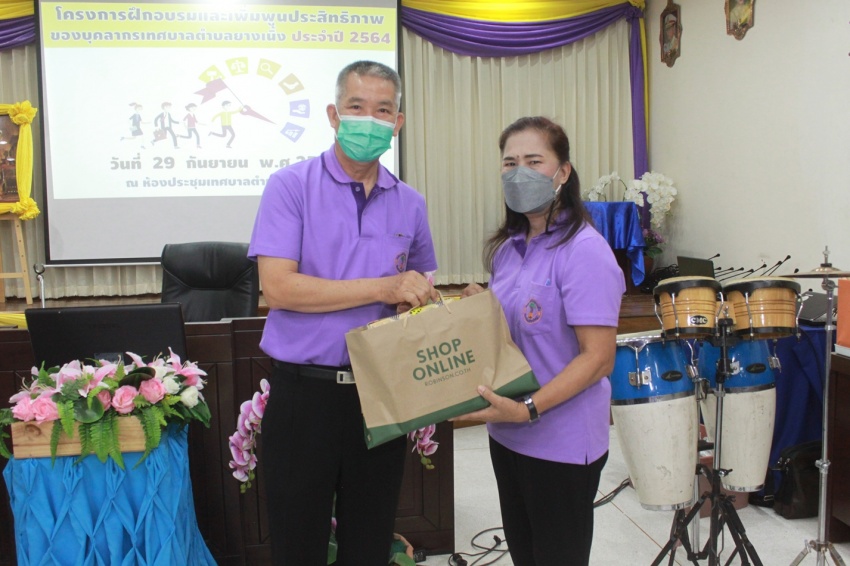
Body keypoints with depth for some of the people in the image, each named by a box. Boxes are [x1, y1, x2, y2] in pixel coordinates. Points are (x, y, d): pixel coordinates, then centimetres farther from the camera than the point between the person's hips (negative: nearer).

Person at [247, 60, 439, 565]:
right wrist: (382, 288, -19)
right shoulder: (290, 187, -6)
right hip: (306, 393, -3)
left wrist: (428, 301, -5)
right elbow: (278, 288, -16)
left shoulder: (411, 204, 7)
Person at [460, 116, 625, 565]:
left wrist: (527, 409, -28)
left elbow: (599, 357, -21)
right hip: (507, 434, 8)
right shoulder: (508, 247, 8)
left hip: (562, 443, -7)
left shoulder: (584, 251, -18)